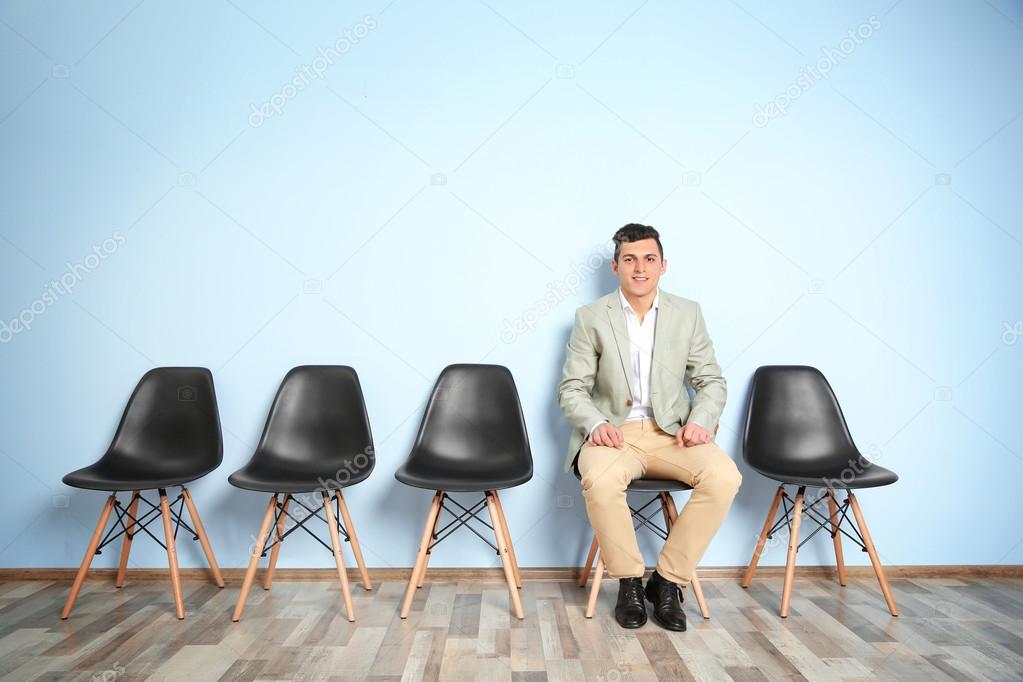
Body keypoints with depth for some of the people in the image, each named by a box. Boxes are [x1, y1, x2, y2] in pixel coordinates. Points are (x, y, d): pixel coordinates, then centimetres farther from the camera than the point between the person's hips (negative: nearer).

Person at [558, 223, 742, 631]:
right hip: (614, 432, -2)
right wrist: (596, 423, -18)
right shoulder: (591, 317, 2)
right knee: (601, 481, -35)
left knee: (724, 476, -27)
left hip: (671, 432, 2)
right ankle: (629, 581, -8)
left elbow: (711, 381, 10)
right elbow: (571, 389, 2)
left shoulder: (687, 313, 8)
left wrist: (700, 420, -11)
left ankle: (668, 581, -9)